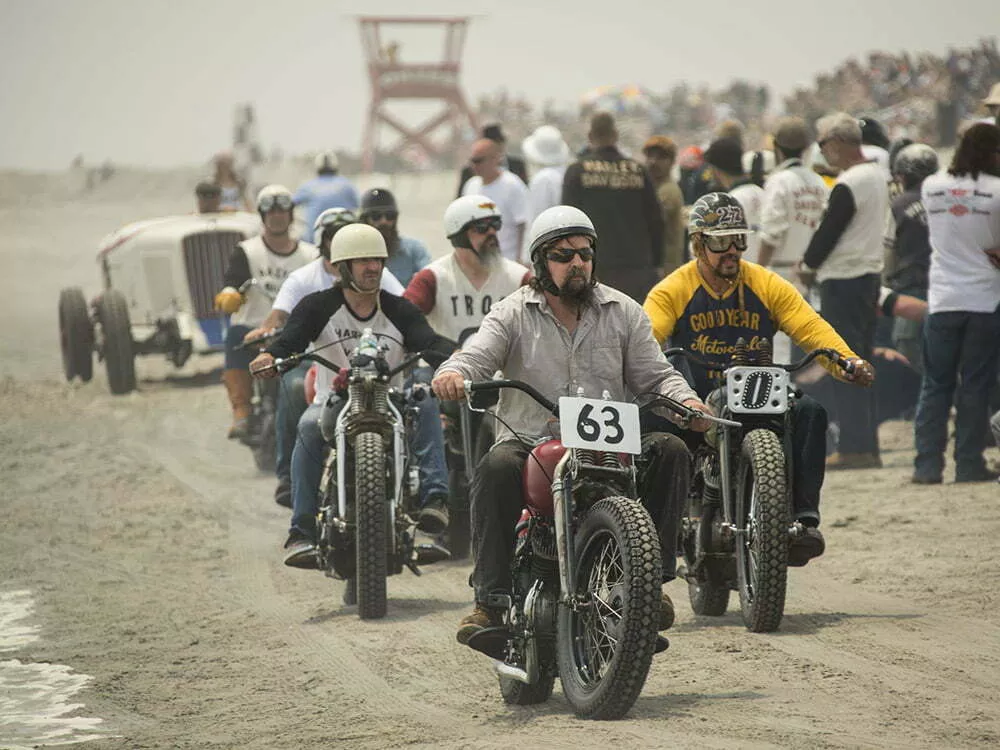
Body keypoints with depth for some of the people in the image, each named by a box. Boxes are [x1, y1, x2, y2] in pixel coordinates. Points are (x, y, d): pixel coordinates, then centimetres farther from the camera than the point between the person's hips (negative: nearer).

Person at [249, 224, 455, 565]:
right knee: (310, 427, -34)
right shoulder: (318, 307, 2)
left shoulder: (399, 310, 6)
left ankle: (434, 496, -40)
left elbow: (427, 340, -10)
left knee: (425, 405, -29)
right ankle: (302, 531, -34)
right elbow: (290, 339, -14)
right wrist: (270, 357, -39)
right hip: (335, 401, -2)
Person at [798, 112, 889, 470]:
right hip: (871, 273, 9)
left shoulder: (847, 185, -18)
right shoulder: (877, 176, 11)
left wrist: (808, 265, 2)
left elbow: (829, 230, -16)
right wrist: (815, 260, 13)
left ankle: (855, 447, -7)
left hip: (843, 279, -9)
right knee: (863, 364, 13)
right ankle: (868, 446, 14)